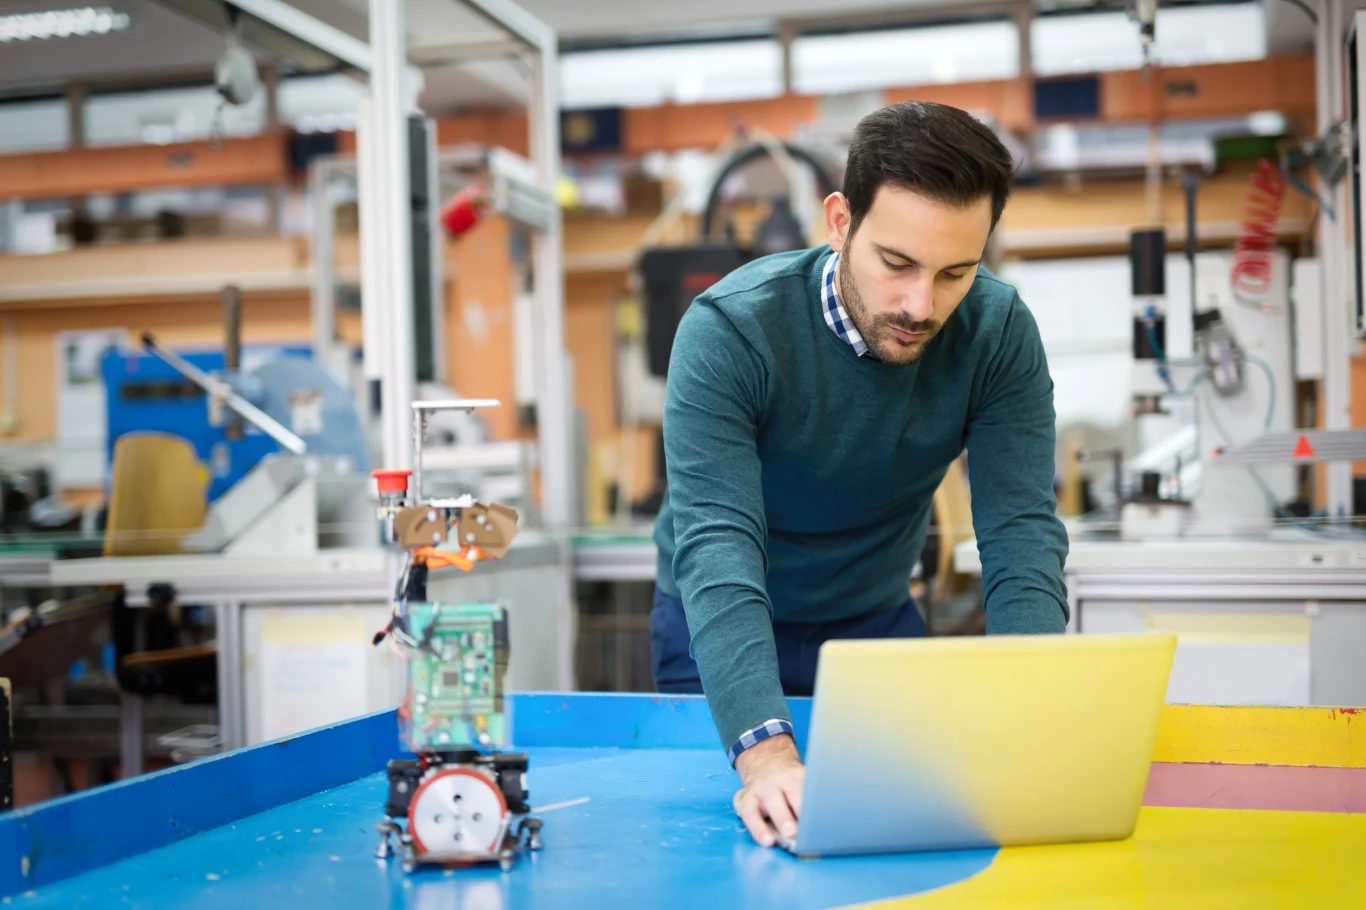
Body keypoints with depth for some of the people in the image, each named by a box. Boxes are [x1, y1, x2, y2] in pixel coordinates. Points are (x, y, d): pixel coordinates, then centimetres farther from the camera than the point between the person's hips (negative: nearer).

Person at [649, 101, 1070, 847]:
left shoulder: (998, 333, -19)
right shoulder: (729, 331, -29)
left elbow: (1022, 535, -24)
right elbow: (717, 545, -38)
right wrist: (766, 752, -53)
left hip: (878, 624, 3)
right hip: (722, 635, -3)